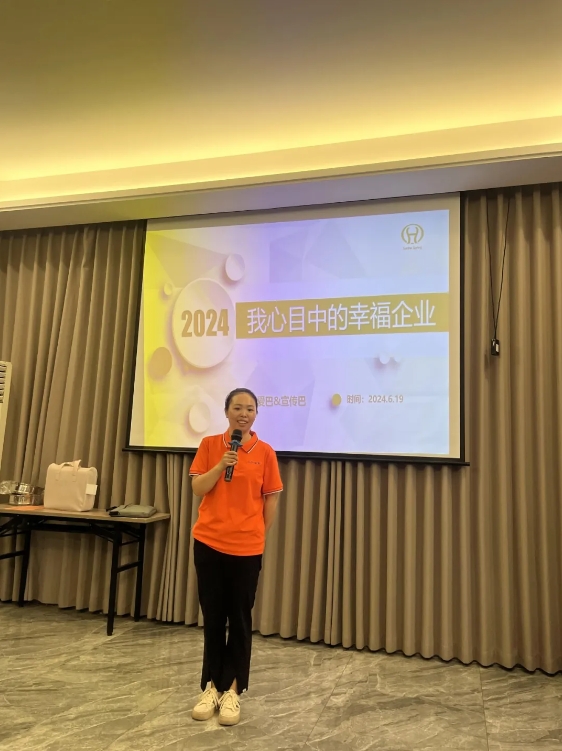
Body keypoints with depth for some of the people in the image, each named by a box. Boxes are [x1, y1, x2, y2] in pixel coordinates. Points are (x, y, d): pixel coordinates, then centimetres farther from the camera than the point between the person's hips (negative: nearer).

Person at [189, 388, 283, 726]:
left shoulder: (265, 452, -3)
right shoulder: (210, 445, 1)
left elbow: (271, 498, 2)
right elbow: (197, 488, -4)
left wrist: (259, 535, 3)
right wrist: (221, 465, -17)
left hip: (247, 547, -1)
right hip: (209, 542, 1)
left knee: (240, 619, 8)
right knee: (213, 617, 12)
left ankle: (233, 690, 22)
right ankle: (211, 686, 26)